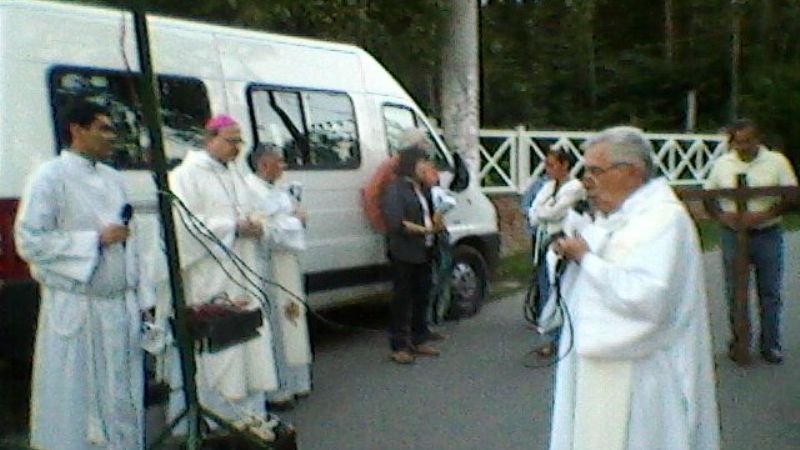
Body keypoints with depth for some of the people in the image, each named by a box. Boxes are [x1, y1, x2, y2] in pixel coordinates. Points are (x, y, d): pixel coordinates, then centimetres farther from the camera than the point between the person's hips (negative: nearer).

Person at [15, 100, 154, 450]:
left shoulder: (112, 177, 12)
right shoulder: (51, 177, -7)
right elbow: (29, 241, -13)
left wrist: (142, 296, 12)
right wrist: (96, 239, -15)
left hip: (121, 306, 6)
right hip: (76, 310, -6)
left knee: (122, 401, 12)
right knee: (75, 403, 4)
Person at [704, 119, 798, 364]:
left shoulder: (777, 161, 0)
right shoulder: (722, 164, 5)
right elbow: (708, 197, 9)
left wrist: (764, 215, -19)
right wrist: (722, 216, -11)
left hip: (768, 235, -1)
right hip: (733, 235, 1)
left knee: (770, 292, 6)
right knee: (734, 292, 7)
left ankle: (770, 345, 17)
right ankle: (738, 341, 20)